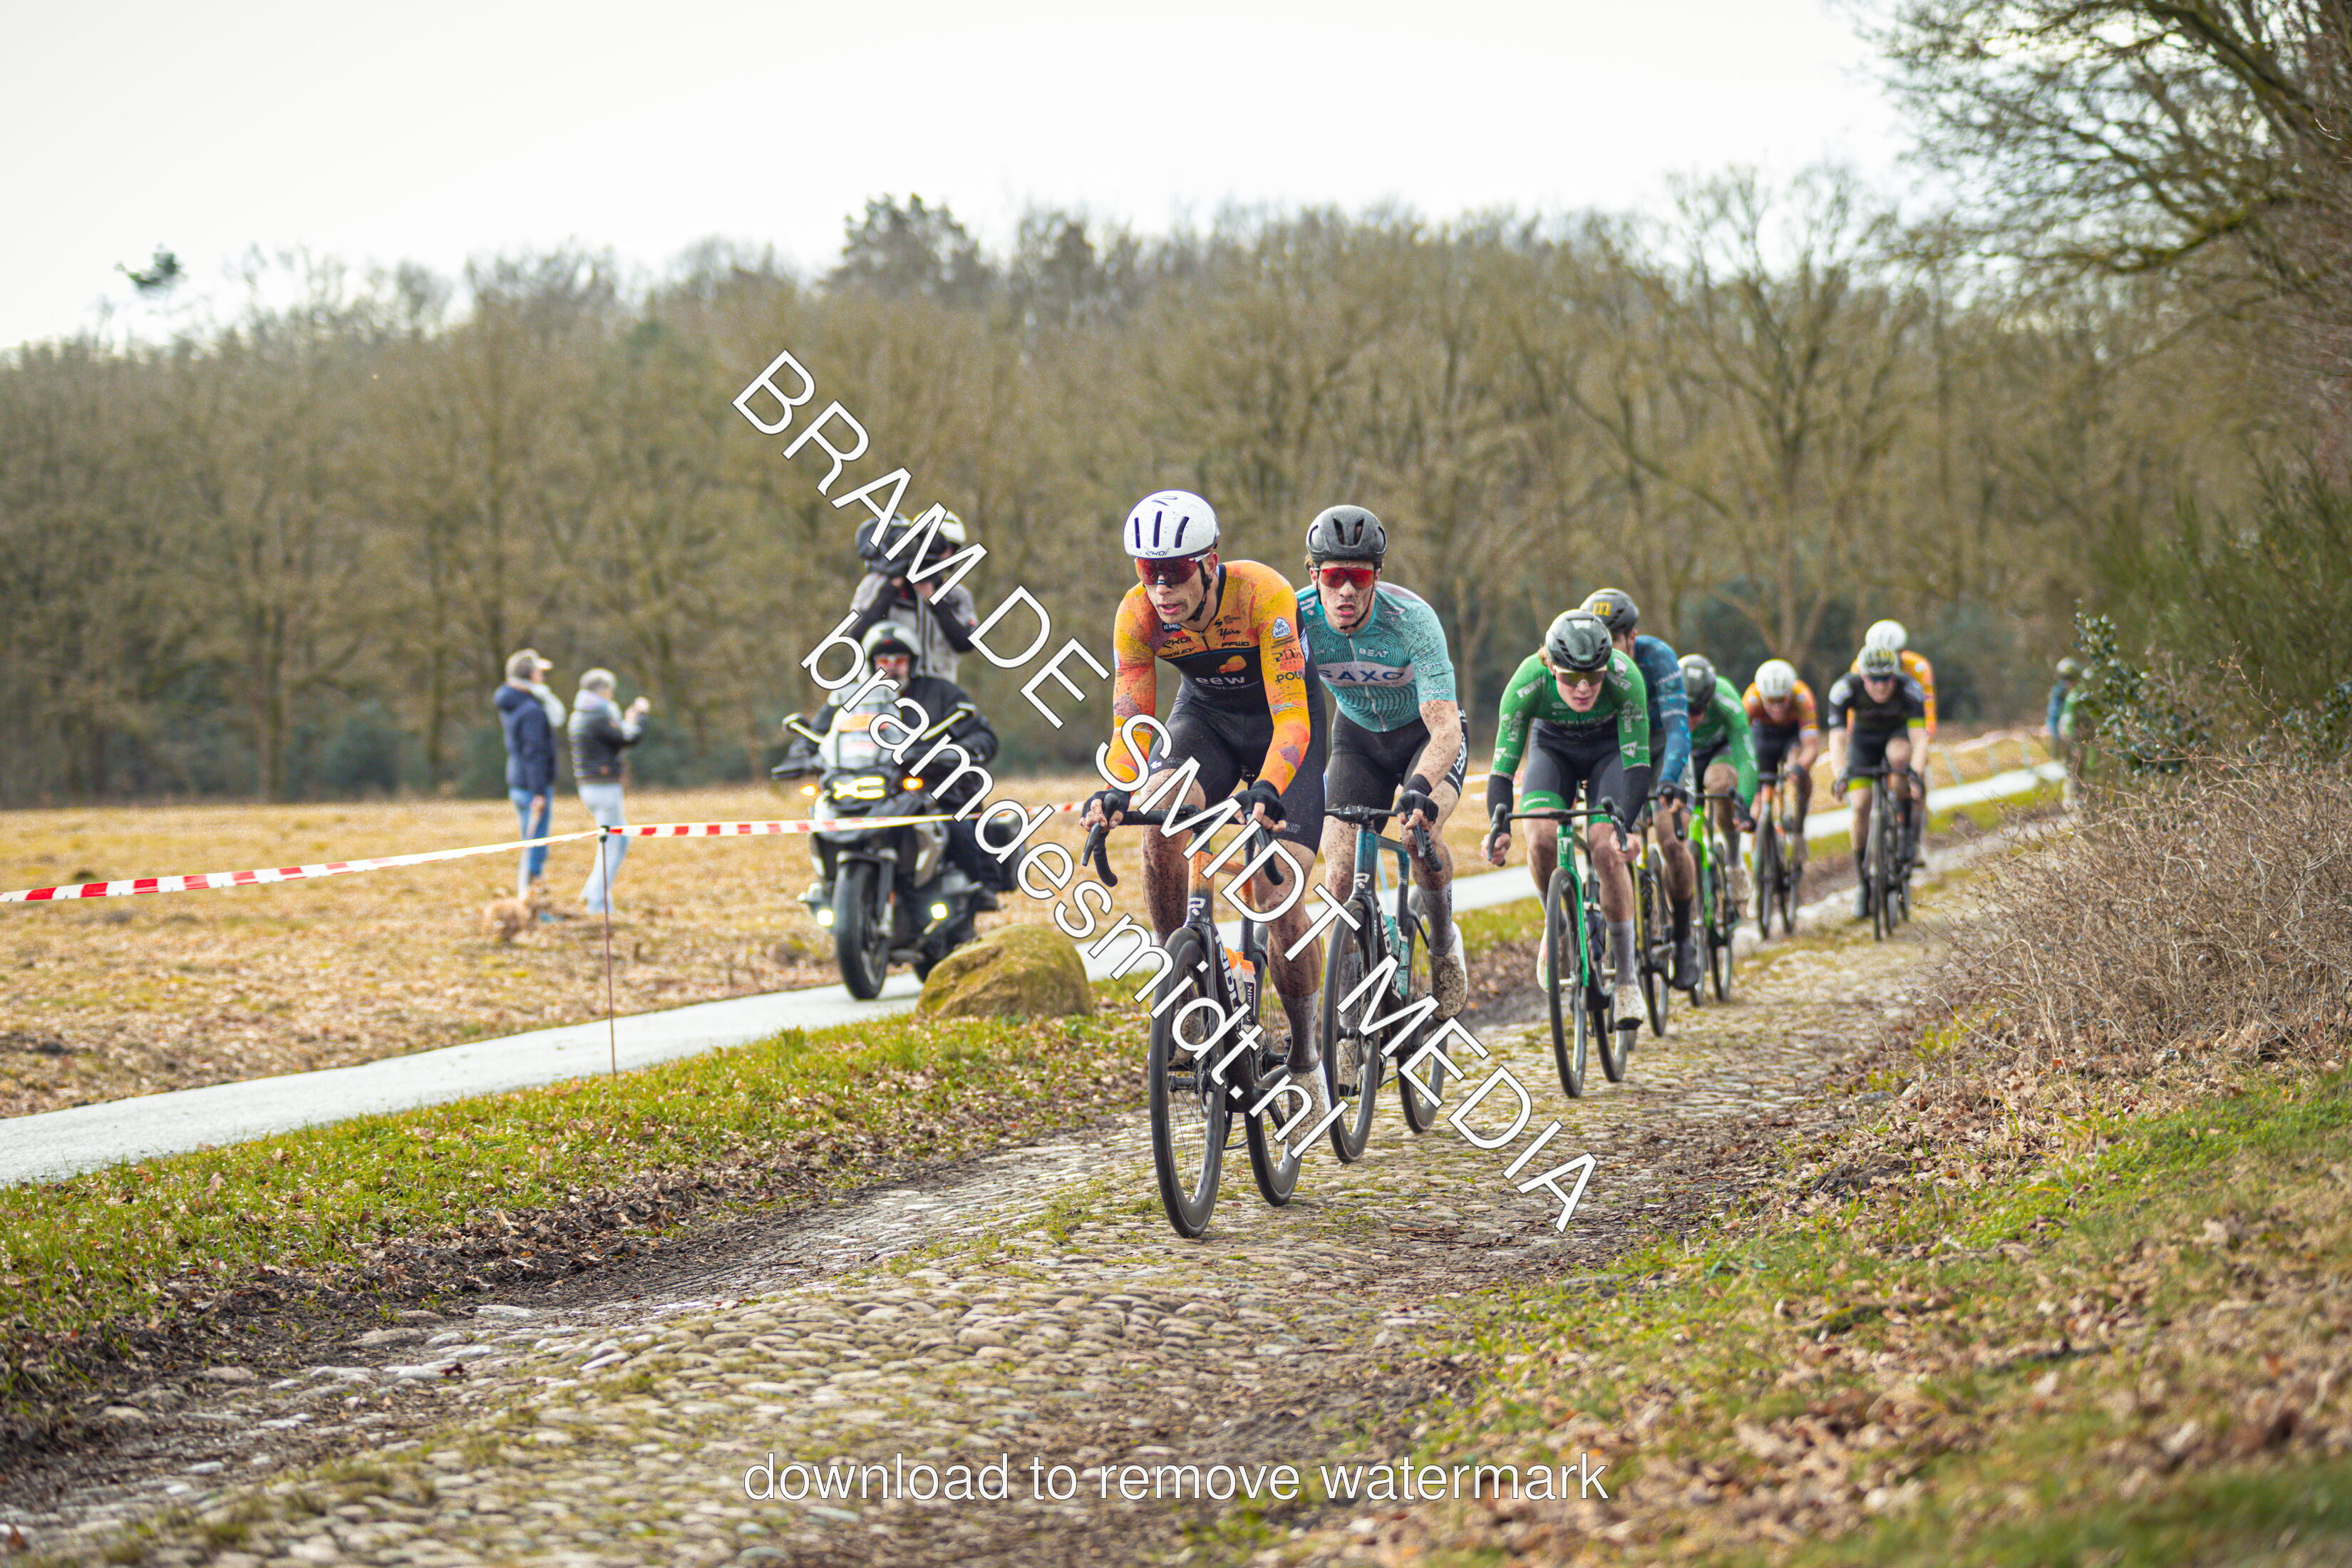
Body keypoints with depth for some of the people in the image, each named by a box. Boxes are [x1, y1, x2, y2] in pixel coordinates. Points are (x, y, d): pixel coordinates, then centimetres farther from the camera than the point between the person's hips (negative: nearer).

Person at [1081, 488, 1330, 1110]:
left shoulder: (1263, 595, -34)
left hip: (1281, 722, -3)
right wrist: (1115, 791, -41)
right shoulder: (1137, 615, -23)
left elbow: (1291, 716, -39)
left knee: (1279, 900, -12)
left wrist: (1267, 791, -56)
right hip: (1204, 715, 3)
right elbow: (1130, 720, -21)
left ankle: (1306, 1052, 8)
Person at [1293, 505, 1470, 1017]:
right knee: (1341, 869, -17)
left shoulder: (1411, 618, -33)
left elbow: (1446, 728, -39)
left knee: (1420, 831, -31)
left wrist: (1419, 787, -58)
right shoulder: (1296, 618, -25)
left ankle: (1444, 946, 0)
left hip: (1424, 732, -3)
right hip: (1358, 738, 3)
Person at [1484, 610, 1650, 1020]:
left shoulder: (1625, 677, -36)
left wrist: (1625, 825, -49)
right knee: (1542, 839, -26)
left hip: (1609, 750, -1)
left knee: (1607, 849, -21)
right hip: (1552, 747, 1)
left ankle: (1626, 977, -7)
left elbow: (1637, 762, -35)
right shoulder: (1528, 682, -34)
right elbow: (1503, 763, -33)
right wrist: (1499, 826, -48)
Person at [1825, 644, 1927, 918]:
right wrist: (1841, 774, -52)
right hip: (1864, 737, 1)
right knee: (1861, 806, -12)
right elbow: (1837, 737, -36)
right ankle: (1861, 880, 1)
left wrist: (1916, 772, -56)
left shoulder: (1910, 689, -33)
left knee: (1899, 756, -36)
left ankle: (1909, 825, -17)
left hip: (1898, 732, -1)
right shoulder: (1844, 689, -32)